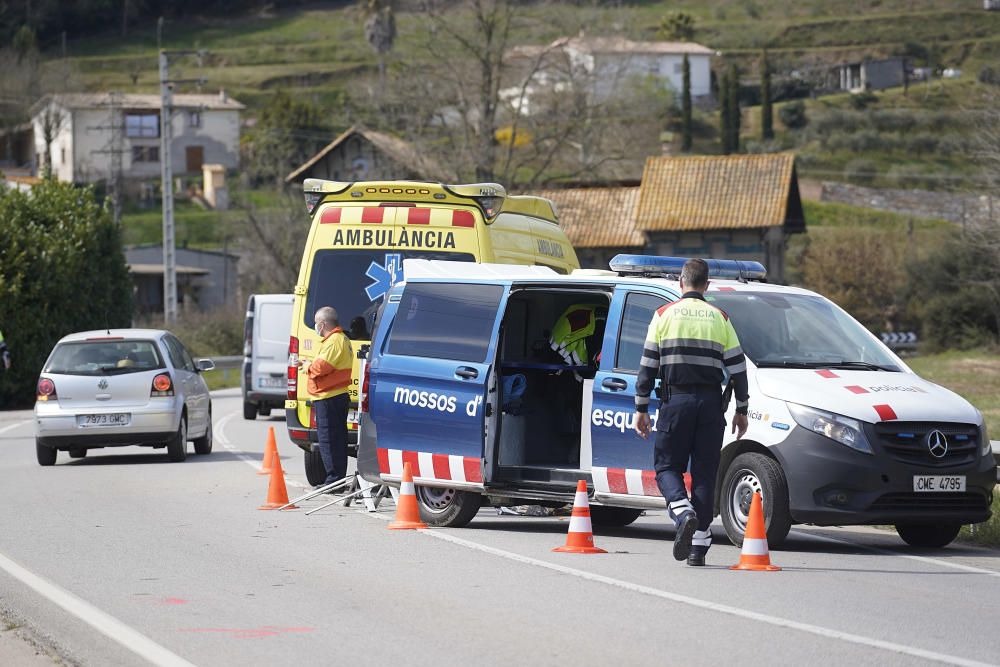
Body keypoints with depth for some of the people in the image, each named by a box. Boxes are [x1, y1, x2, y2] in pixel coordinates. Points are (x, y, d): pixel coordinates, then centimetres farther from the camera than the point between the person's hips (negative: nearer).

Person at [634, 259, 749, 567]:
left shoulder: (664, 315, 4)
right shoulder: (720, 318, 7)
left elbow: (647, 366, 3)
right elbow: (737, 368, 8)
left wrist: (641, 409, 8)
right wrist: (741, 410, 17)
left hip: (675, 400, -1)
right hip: (710, 403, 1)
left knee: (667, 466, 7)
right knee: (704, 473, 5)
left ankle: (683, 512, -23)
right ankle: (699, 546, 3)